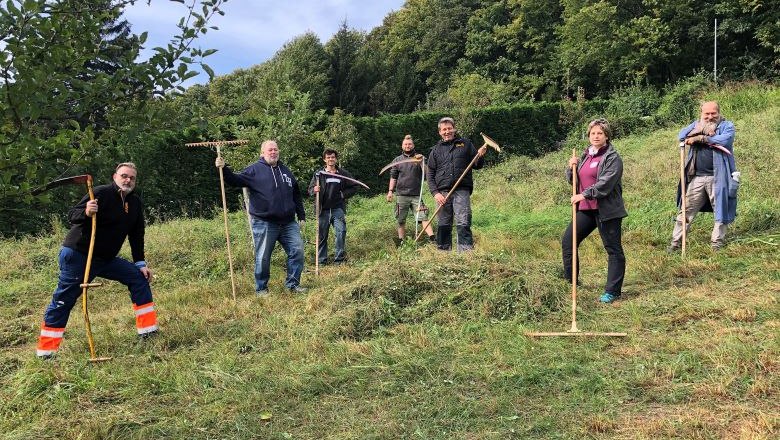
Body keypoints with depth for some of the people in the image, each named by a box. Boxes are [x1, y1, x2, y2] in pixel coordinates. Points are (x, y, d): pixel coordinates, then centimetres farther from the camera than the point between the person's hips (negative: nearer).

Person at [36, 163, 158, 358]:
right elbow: (72, 216, -18)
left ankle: (147, 329, 4)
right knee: (63, 300, -4)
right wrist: (85, 212, -40)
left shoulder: (136, 203, 7)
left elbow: (136, 236, 12)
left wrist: (141, 263, 7)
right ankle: (45, 350, 7)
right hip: (77, 256, -7)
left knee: (139, 277, 0)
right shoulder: (101, 193, -15)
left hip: (105, 259, 7)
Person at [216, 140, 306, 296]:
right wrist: (224, 169, -27)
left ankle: (293, 284, 17)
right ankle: (261, 289, 16)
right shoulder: (255, 170, 1)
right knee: (263, 257, 1)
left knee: (297, 251, 3)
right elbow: (236, 180, -9)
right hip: (264, 224, -5)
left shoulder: (285, 171, 16)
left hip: (288, 223, 5)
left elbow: (296, 195, 20)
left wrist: (301, 216, 18)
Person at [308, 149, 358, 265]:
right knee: (322, 236, 4)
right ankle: (322, 261, 13)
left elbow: (354, 187, 14)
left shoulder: (343, 173, 7)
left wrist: (344, 194, 0)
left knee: (341, 233, -8)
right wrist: (314, 190, -16)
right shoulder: (318, 174, 5)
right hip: (323, 210, 0)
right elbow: (310, 189, 7)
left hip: (338, 209, 0)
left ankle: (339, 259, 3)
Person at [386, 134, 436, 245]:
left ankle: (432, 238, -15)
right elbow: (393, 177, 13)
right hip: (401, 195, 2)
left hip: (416, 195, -2)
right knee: (401, 220, 7)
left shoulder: (420, 158, 8)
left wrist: (421, 162, -20)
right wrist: (390, 191, 4)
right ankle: (401, 241, 16)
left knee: (423, 216, -11)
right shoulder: (397, 160, 13)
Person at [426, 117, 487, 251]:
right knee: (444, 225, 5)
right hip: (442, 192, 2)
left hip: (461, 191, -2)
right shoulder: (436, 150, 15)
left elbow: (477, 165, 15)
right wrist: (435, 193, -3)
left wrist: (480, 156, -7)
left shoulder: (465, 144, 13)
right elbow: (430, 174, 11)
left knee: (464, 224, -12)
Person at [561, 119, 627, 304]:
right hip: (586, 209, 8)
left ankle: (612, 291, 6)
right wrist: (571, 167, -1)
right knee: (567, 241, 8)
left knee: (613, 249, 1)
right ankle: (570, 282, 20)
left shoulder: (612, 157, -8)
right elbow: (573, 180, 19)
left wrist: (584, 194, -24)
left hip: (607, 210, -8)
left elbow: (606, 183, -20)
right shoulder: (585, 155, 15)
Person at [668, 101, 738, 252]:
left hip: (718, 177, -3)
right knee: (686, 210, 3)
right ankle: (675, 242, 7)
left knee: (721, 210, 4)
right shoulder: (697, 124, 14)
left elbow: (725, 140, -18)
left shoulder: (727, 126, 3)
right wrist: (705, 134, -15)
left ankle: (717, 242, 16)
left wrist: (700, 138, -14)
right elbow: (682, 135, -4)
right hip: (697, 177, 3)